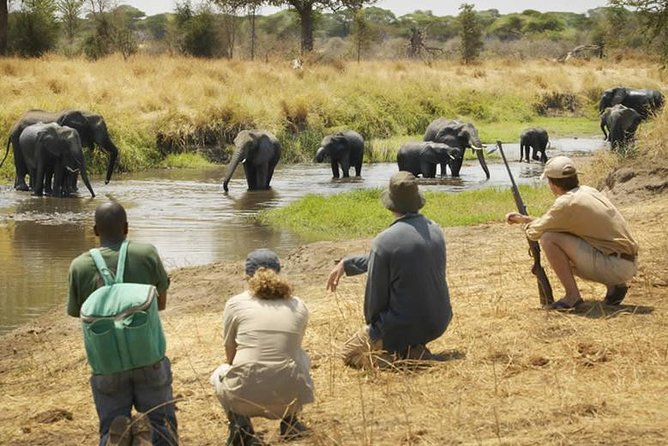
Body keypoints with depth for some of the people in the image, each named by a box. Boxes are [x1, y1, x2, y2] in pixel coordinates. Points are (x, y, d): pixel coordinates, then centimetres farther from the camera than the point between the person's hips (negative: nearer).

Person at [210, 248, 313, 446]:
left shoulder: (235, 304, 4)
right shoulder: (299, 307, 9)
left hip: (246, 397, -2)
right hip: (289, 397, 2)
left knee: (220, 374, 33)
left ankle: (239, 423, 7)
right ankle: (290, 421, 24)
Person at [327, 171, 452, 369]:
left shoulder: (384, 241, -22)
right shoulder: (435, 231, 1)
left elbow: (376, 295, -12)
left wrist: (371, 325, 7)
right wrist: (345, 264, 16)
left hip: (404, 326, -7)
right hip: (439, 323, 7)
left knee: (349, 353, 16)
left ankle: (405, 356, -8)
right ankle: (415, 349, 16)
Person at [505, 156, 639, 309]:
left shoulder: (567, 203, -14)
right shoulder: (588, 192, 13)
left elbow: (536, 232, -3)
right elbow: (552, 221, 27)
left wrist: (526, 225, 19)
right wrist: (523, 218, 31)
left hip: (614, 265, -9)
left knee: (549, 239, -10)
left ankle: (572, 296, -6)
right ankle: (614, 286, 16)